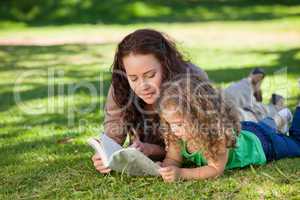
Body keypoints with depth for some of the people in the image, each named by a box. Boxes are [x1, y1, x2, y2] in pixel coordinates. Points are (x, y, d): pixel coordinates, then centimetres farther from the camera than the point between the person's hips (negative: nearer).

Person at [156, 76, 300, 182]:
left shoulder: (218, 133, -46)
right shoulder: (178, 133, -29)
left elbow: (216, 169, -44)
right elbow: (172, 159, -21)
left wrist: (181, 173, -54)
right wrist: (165, 168, -44)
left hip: (260, 142, -5)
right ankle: (272, 122, 50)